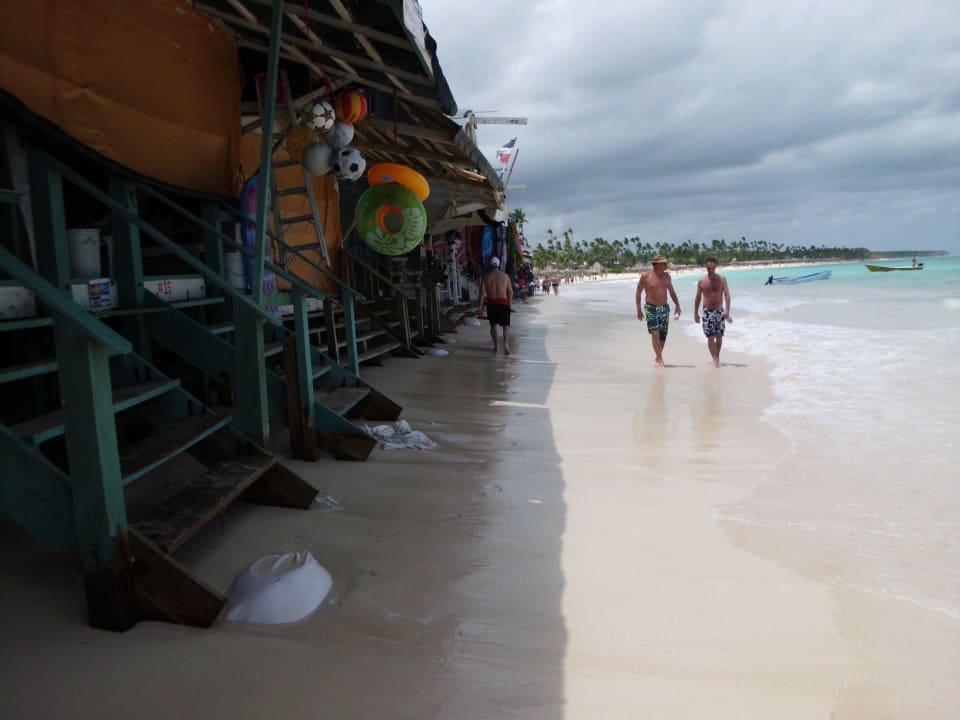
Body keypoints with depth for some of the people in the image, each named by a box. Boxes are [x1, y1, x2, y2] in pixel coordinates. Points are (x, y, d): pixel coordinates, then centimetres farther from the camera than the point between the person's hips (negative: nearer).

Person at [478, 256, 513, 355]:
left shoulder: (486, 277, 1)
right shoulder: (505, 276, 4)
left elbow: (482, 292, -6)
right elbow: (510, 291, 6)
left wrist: (480, 306, -6)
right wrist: (509, 302, 20)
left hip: (491, 303, 1)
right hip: (503, 303, -1)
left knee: (493, 325, 16)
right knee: (506, 325, -2)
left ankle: (495, 346, 18)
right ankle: (506, 344, -24)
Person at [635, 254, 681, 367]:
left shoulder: (666, 276, 8)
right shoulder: (645, 276, -6)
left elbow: (672, 292, 17)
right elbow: (638, 293, -2)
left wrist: (677, 305, 7)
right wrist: (639, 310, -6)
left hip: (664, 308, 5)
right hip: (651, 308, -5)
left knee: (663, 335, 5)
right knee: (655, 334, -14)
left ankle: (658, 356, 24)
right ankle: (660, 360, -12)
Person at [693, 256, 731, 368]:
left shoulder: (722, 279, 1)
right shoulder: (702, 281, 1)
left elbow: (727, 295, -6)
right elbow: (697, 298, 7)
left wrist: (727, 310, -18)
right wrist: (695, 313, 5)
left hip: (720, 311, 1)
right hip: (708, 311, -1)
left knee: (719, 336, 9)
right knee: (710, 337, -9)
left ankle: (717, 357, 24)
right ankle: (715, 360, -11)